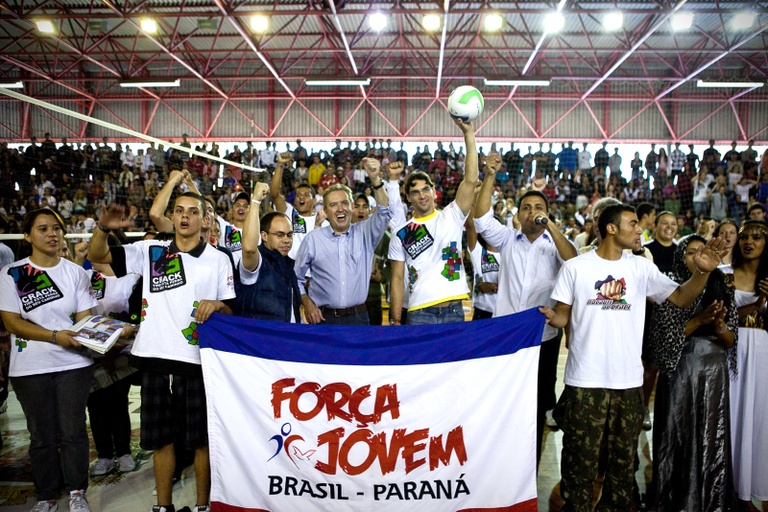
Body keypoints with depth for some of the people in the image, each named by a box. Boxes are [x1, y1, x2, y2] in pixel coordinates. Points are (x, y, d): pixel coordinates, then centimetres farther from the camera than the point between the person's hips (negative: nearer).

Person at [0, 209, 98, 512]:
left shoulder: (76, 273, 5)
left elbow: (85, 318, 2)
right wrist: (55, 336, -20)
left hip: (73, 363, 1)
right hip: (30, 367, 0)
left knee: (73, 431, 2)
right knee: (42, 435, 8)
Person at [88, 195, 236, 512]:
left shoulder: (218, 260, 3)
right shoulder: (150, 251, 7)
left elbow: (230, 311, 3)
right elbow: (96, 256, 3)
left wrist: (216, 305, -20)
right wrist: (103, 227, -16)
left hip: (198, 361, -2)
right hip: (156, 359, 2)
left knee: (201, 439, 7)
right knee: (161, 438, 14)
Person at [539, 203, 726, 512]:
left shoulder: (641, 268, 6)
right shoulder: (575, 267, -3)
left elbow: (682, 298, 5)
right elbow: (563, 316, 0)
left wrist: (702, 271, -11)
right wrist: (551, 317, -23)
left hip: (629, 381, 4)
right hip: (585, 380, -3)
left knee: (624, 455, 16)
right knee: (581, 457, 5)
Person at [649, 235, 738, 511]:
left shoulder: (723, 290, 7)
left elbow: (731, 340, 6)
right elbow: (662, 336, -10)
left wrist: (719, 326, -14)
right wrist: (699, 321, -19)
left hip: (714, 372, 3)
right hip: (680, 371, -3)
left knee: (712, 436, 8)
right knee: (676, 434, 4)